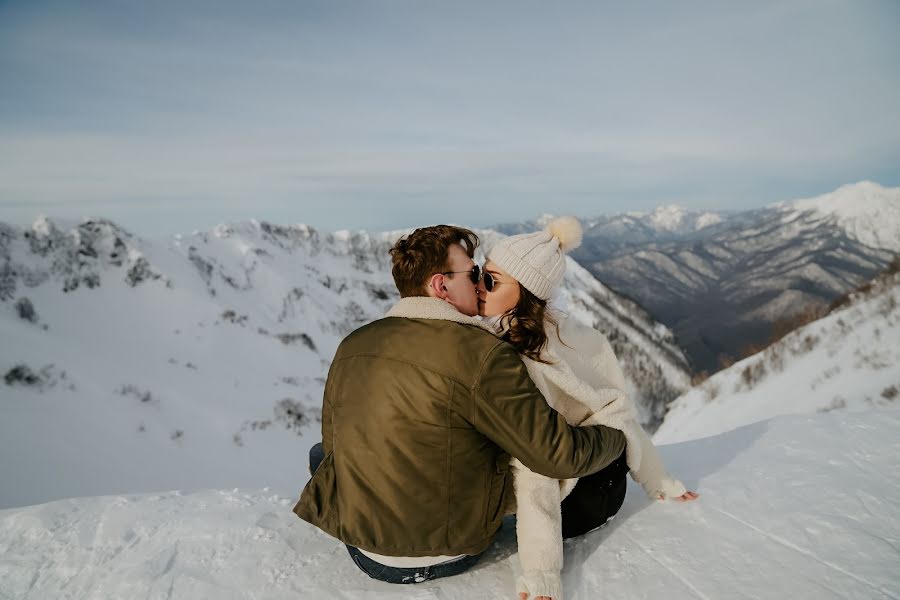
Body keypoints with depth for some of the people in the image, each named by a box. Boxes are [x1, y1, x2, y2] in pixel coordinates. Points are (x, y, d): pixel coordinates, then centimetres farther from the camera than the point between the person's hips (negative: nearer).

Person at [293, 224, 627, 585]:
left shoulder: (351, 345, -4)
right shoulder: (482, 353, -23)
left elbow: (334, 444, 8)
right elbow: (559, 454, -18)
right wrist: (616, 434, 3)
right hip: (445, 557, -3)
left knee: (321, 455, 30)